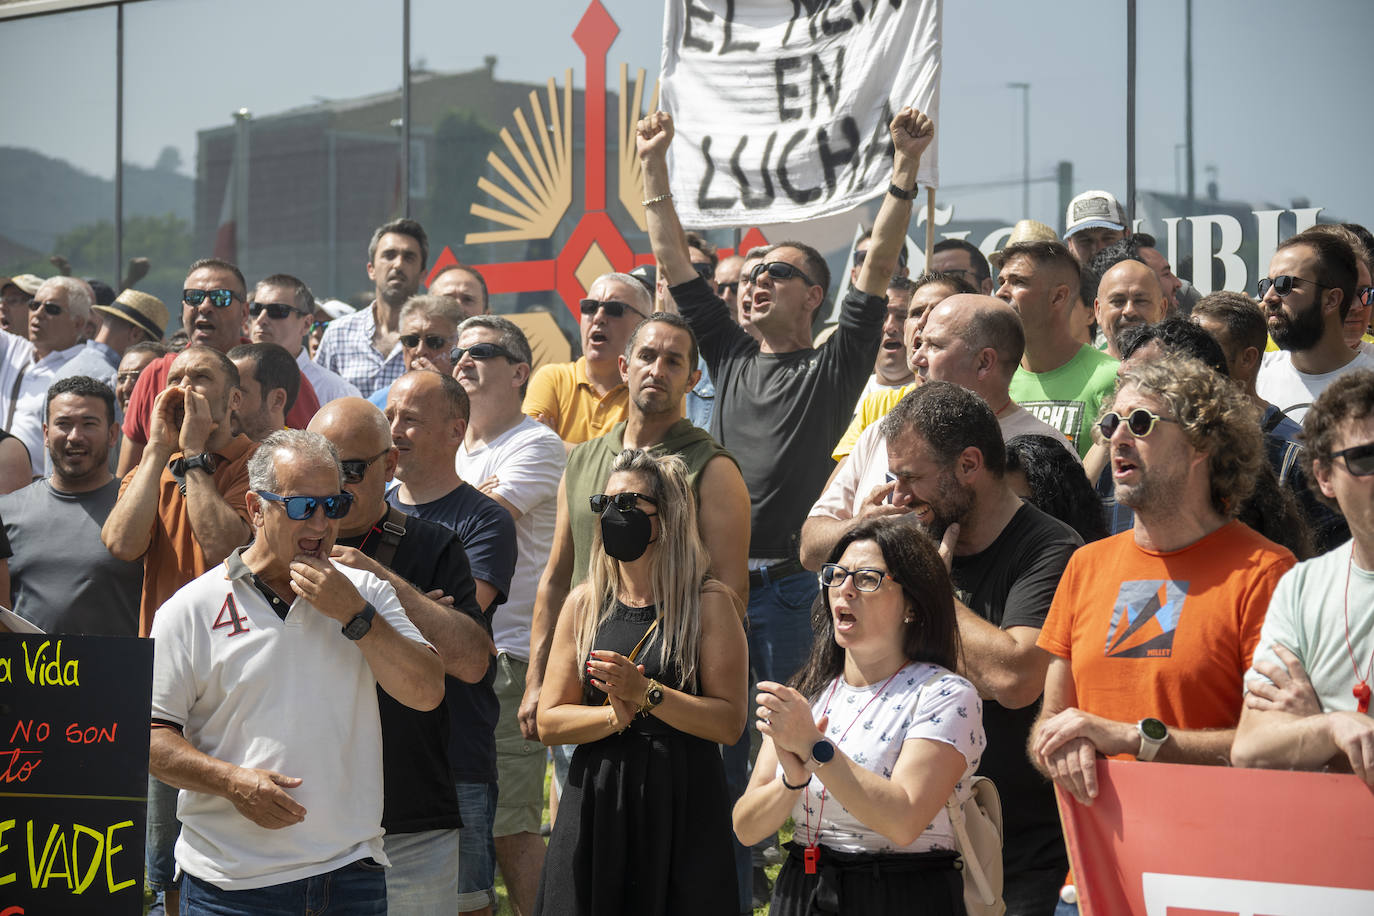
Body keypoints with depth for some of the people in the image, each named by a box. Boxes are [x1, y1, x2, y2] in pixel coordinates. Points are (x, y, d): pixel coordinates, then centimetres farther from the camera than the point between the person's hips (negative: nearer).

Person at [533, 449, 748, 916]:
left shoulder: (709, 604, -2)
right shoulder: (584, 604, 9)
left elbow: (730, 723, -9)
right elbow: (549, 722, 6)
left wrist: (647, 694, -19)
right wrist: (615, 715, -12)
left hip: (682, 811, -3)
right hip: (595, 807, 3)